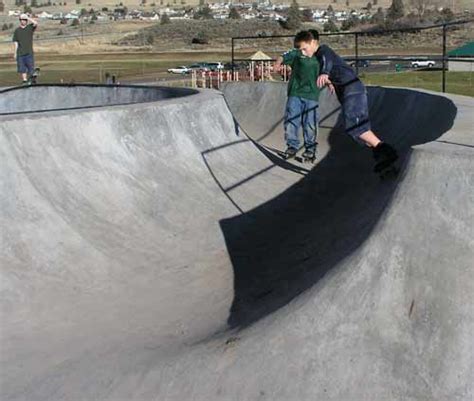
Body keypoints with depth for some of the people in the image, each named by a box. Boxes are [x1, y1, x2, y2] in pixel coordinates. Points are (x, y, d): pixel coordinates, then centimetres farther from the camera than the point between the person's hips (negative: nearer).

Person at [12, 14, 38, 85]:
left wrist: (28, 18, -8)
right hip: (20, 53, 1)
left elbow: (36, 23, -17)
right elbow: (15, 42, 7)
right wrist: (15, 53, 2)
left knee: (30, 68, -3)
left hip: (29, 52, -1)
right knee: (22, 68, 2)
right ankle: (24, 81, 8)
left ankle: (29, 80, 7)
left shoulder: (30, 27, 6)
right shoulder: (17, 30, 9)